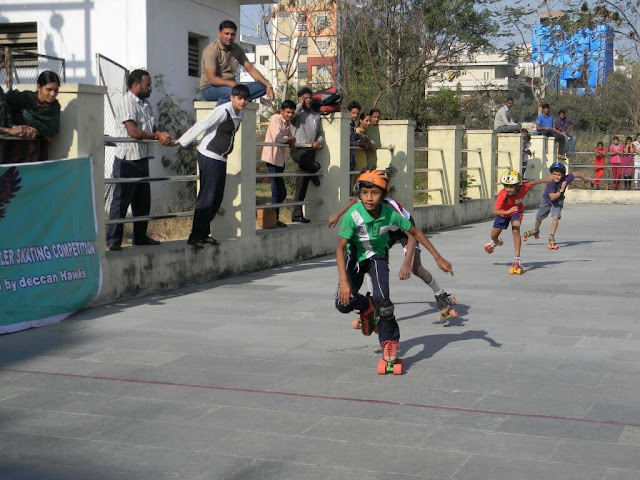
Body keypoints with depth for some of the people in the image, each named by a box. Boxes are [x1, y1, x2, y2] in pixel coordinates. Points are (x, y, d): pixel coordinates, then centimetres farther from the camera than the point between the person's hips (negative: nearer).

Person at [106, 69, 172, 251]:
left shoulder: (146, 104, 15)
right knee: (121, 201, -4)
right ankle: (113, 240, 0)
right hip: (127, 160, -9)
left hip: (142, 159, 9)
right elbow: (133, 131, -22)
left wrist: (161, 135, -7)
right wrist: (157, 136, -16)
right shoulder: (127, 103, -13)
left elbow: (152, 128, 16)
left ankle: (140, 236, 27)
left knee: (143, 202, 16)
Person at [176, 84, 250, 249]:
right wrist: (181, 142, -11)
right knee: (207, 198, -10)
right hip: (209, 157, -9)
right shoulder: (223, 111, -16)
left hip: (221, 158, 9)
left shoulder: (240, 115, 10)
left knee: (217, 198, 10)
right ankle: (194, 237, -6)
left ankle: (204, 234, 20)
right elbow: (200, 126, -14)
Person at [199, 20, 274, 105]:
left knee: (262, 86, -13)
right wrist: (231, 83, -36)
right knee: (231, 91, -41)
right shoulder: (211, 50, -13)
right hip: (210, 88, -7)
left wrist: (268, 85, -4)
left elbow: (250, 69, 9)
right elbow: (211, 78, -22)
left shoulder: (237, 49, 9)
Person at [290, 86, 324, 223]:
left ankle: (297, 214, 6)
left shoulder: (316, 115, 21)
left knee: (302, 184, 5)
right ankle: (314, 176, 4)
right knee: (314, 166, -34)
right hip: (298, 149, -5)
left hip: (311, 150, 5)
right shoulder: (297, 113, 3)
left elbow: (320, 134, 24)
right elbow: (292, 116, -22)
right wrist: (300, 104, -8)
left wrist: (318, 142, 2)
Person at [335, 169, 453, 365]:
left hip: (378, 256, 0)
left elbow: (415, 233, -9)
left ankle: (390, 340, 4)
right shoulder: (353, 215, -32)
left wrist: (438, 258, -7)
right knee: (344, 303, -12)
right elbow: (341, 248, -28)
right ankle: (367, 306, 24)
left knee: (382, 298, -21)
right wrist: (344, 281, -36)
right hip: (355, 258, 0)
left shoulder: (390, 214, -25)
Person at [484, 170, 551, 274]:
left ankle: (517, 259, -23)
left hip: (516, 212, 0)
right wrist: (508, 211, -64)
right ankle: (496, 242, 54)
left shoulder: (523, 188, -33)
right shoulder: (502, 195, -39)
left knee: (516, 230, -26)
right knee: (493, 235, 12)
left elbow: (532, 183, -12)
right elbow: (495, 211, -48)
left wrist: (545, 180, 0)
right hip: (503, 213, 0)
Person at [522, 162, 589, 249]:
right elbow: (552, 197, -40)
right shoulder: (550, 183, -36)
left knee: (555, 217, -22)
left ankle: (551, 238, -12)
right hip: (547, 200, -1)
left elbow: (576, 175, -10)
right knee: (539, 218, 16)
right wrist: (561, 191, -52)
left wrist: (585, 179, 8)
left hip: (558, 201, 1)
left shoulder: (566, 179, -29)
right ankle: (535, 231, 48)